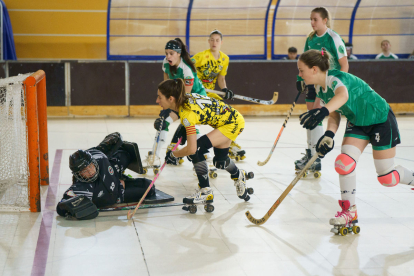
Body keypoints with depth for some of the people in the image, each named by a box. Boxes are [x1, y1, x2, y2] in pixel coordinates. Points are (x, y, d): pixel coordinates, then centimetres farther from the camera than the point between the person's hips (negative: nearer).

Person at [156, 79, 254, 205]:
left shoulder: (187, 113, -32)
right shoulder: (184, 98, -10)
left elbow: (191, 149, -31)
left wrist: (173, 155, -16)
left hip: (234, 123, -9)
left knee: (196, 150, -19)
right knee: (219, 161, 22)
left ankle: (205, 192, -6)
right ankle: (239, 176, 53)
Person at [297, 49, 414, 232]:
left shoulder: (335, 78, -31)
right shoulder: (320, 89, -5)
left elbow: (343, 95, -56)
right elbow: (334, 115, 3)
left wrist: (323, 111, -75)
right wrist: (329, 135, -17)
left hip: (380, 119, -7)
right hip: (357, 123, 7)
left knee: (387, 178, -1)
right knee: (344, 162, -12)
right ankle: (349, 211, 0)